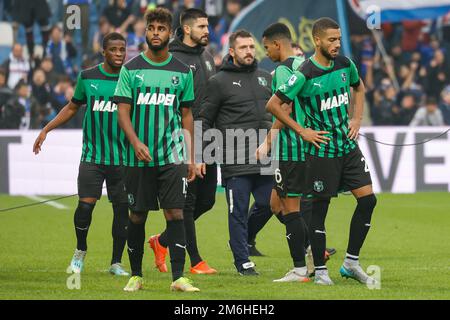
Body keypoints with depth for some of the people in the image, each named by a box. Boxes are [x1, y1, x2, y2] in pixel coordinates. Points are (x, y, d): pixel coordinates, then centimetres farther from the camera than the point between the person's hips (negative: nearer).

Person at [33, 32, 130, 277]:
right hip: (92, 155, 0)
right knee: (85, 204, -11)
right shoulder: (87, 77, 4)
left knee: (122, 209, 0)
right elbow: (72, 107, 17)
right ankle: (80, 252, 15)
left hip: (123, 158, 0)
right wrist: (46, 130, 11)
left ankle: (116, 262, 15)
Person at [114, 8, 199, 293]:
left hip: (172, 156, 0)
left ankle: (178, 277, -10)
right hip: (139, 158, 0)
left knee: (175, 213, -9)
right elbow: (123, 111, 0)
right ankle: (136, 275, 18)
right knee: (137, 216, 5)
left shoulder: (182, 72, 7)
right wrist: (135, 142, -17)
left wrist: (191, 157, 8)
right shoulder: (131, 69, 3)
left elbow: (187, 116, 12)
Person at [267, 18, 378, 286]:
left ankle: (352, 263, 11)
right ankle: (320, 270, 12)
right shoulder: (305, 75, -16)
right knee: (320, 208, 1)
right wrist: (302, 131, -11)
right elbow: (273, 105, -12)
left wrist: (357, 119, 12)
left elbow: (359, 87, 24)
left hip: (348, 146, 6)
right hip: (321, 150, -6)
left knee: (368, 199, -1)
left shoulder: (345, 64, 2)